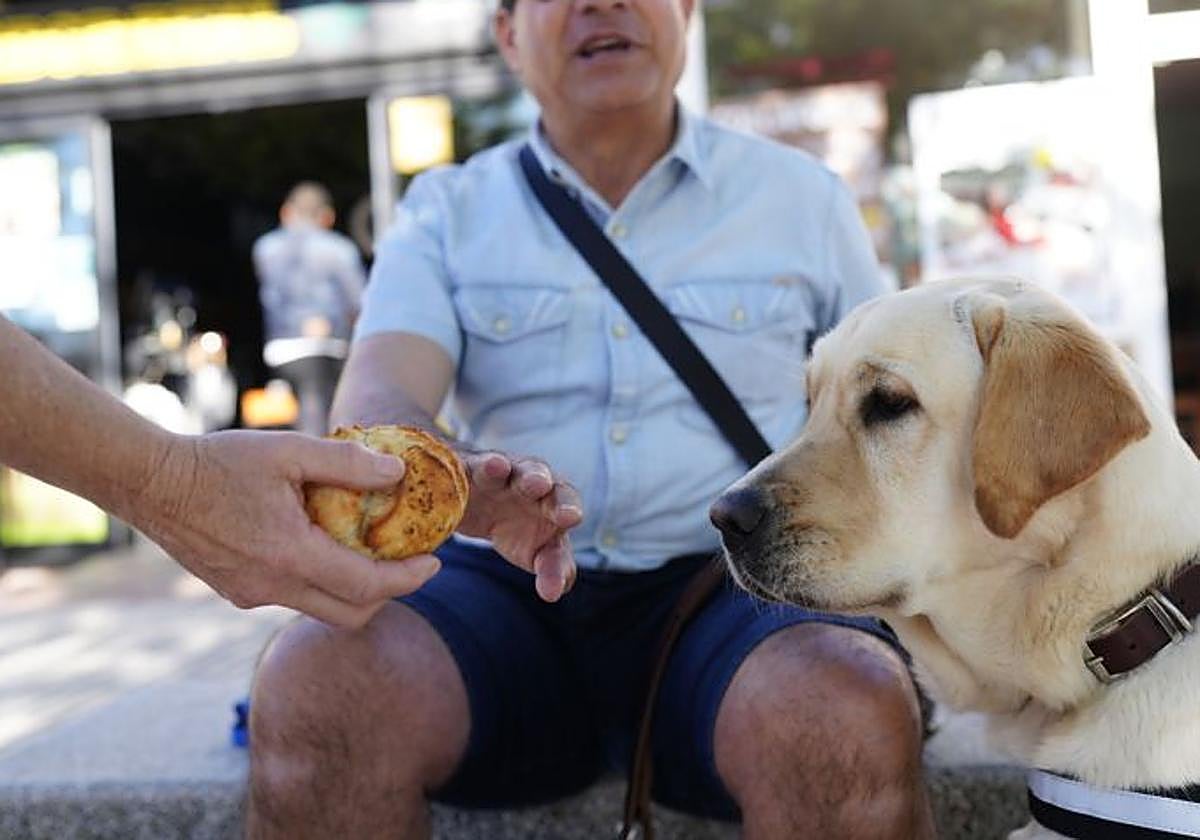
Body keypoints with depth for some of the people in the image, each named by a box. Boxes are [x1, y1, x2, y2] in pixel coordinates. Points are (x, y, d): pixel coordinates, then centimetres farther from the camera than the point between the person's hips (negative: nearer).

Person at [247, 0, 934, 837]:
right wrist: (456, 482, -30)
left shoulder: (804, 197, 11)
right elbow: (377, 402, -7)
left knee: (845, 717, -34)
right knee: (312, 686, -29)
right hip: (502, 588, 1)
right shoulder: (445, 210, 10)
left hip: (733, 581, 0)